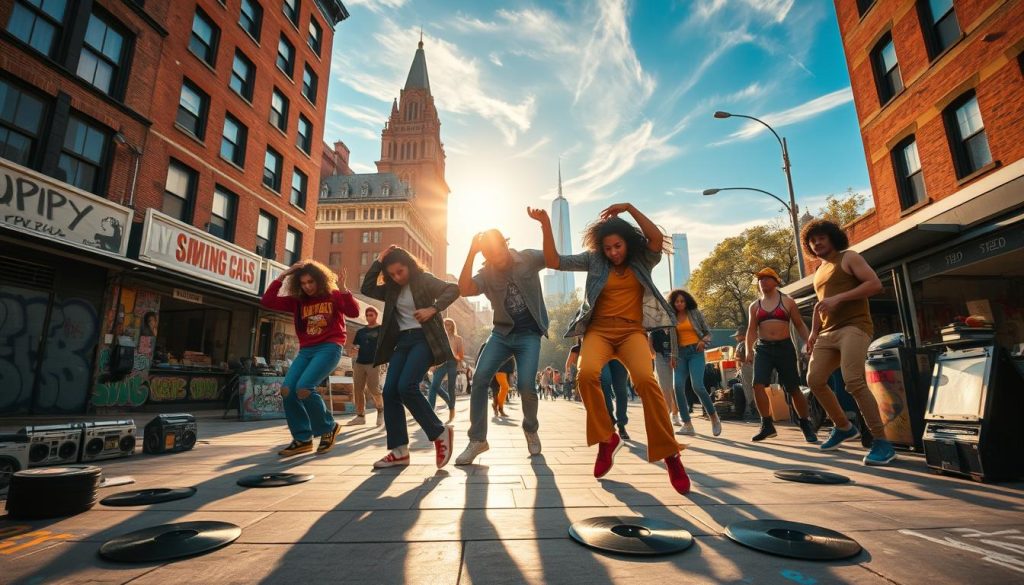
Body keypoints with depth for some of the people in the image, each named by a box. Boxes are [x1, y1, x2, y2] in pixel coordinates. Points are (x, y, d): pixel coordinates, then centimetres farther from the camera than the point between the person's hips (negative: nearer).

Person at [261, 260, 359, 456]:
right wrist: (281, 277, 1)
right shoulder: (297, 300, 11)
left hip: (330, 347, -5)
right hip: (306, 350, 6)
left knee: (303, 388, -22)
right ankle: (303, 439, 5)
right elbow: (267, 302, 4)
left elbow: (354, 312, -14)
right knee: (287, 390, -10)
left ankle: (328, 428, 1)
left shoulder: (334, 296, 0)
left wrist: (343, 289, -24)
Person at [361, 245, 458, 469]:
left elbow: (453, 289, -9)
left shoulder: (424, 280, -2)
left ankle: (440, 432, -6)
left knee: (406, 387, -23)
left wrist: (433, 309, -22)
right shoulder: (392, 289, 16)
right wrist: (378, 261, 4)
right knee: (390, 392, -4)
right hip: (402, 341, 7)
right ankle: (399, 450, 2)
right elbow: (367, 289, 10)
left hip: (423, 339, -7)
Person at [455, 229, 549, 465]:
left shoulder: (527, 258, -3)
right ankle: (477, 439, 2)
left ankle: (531, 429, 15)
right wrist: (471, 252, -22)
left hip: (529, 335, -2)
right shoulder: (486, 274, -2)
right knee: (480, 379, -12)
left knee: (525, 385, -17)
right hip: (501, 333, 3)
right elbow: (464, 290, -20)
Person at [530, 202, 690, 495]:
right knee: (586, 374, -30)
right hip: (599, 330, 1)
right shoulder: (594, 260, 10)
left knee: (645, 378, -30)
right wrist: (546, 224, -6)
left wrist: (630, 208, -7)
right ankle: (606, 438, -7)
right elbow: (554, 261, 4)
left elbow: (657, 239, -10)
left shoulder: (642, 261, 10)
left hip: (632, 331, 0)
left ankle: (669, 453, -14)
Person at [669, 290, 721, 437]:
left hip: (695, 352, -2)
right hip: (680, 353, 3)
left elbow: (708, 332, 9)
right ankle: (687, 425, -6)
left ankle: (714, 417, 6)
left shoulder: (695, 313, 6)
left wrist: (703, 341, -12)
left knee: (697, 386, -18)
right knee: (678, 386, -13)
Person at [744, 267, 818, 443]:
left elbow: (799, 325, 8)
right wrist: (748, 350, -3)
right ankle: (767, 425, -5)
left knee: (793, 389, 3)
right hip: (763, 349, 1)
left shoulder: (788, 302, 7)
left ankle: (806, 425, 23)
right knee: (758, 385, -15)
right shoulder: (754, 306, 11)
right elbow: (751, 330, 9)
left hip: (785, 347, -1)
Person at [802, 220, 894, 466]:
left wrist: (838, 298, -19)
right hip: (828, 332, 8)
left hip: (854, 327, -7)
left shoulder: (849, 258, 3)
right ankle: (844, 427, 19)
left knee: (854, 381, -21)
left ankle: (881, 443, -12)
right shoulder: (818, 272, 24)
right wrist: (814, 332, 15)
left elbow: (875, 284, -10)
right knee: (814, 379, 0)